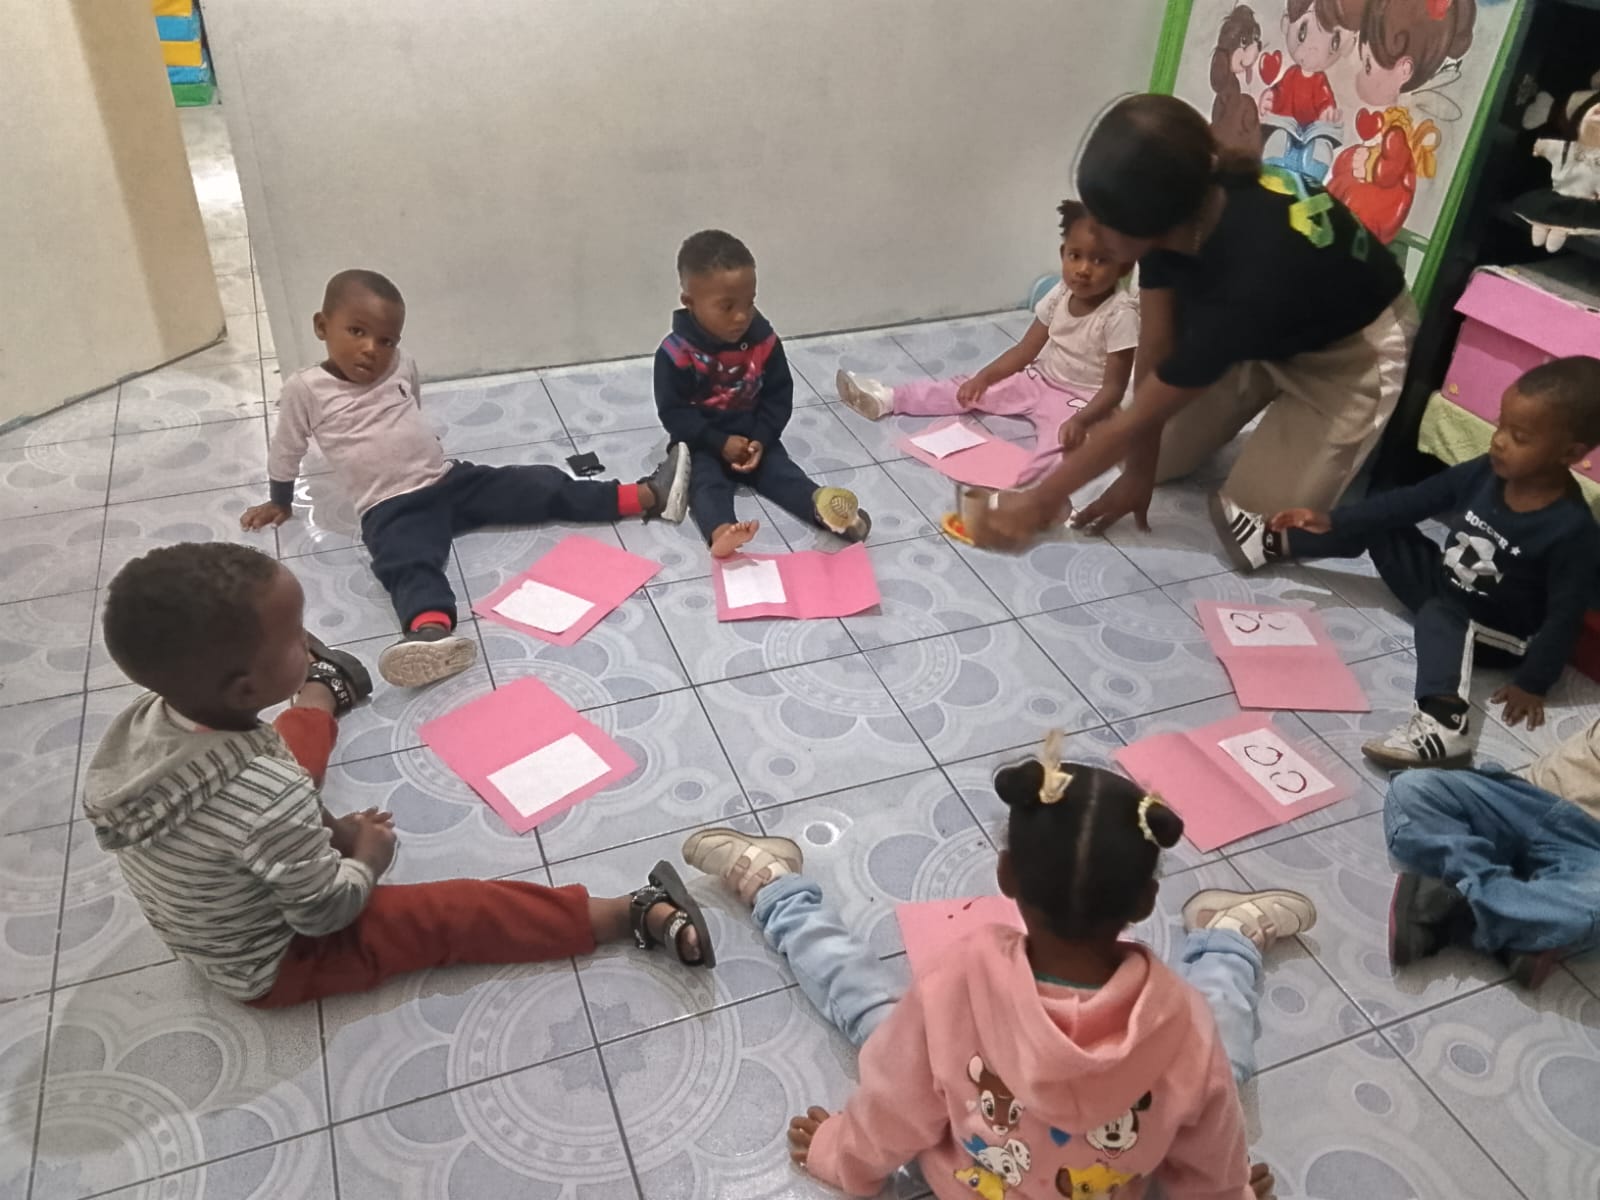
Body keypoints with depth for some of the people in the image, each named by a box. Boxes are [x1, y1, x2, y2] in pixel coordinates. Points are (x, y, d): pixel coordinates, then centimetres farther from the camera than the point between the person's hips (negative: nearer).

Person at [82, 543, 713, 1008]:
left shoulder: (148, 715, -20)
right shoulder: (266, 796, -43)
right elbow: (327, 911, -28)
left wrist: (320, 831, 0)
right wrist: (367, 857, -10)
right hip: (275, 965, -7)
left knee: (301, 733, 24)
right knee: (460, 913, -8)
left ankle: (323, 692, 56)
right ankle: (638, 915, -5)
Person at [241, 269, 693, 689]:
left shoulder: (401, 365, 3)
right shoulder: (305, 389, -7)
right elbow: (285, 454, 7)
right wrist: (280, 504, 20)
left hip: (452, 479, 4)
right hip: (392, 509, -4)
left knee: (543, 487, -6)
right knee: (408, 565, -35)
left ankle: (648, 496, -8)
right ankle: (431, 630, -65)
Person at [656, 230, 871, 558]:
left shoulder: (763, 340, -5)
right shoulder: (677, 353, -16)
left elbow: (779, 396, 1)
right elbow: (674, 412, -14)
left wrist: (761, 438, -14)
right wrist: (720, 443, -21)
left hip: (754, 438, 4)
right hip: (703, 445, -3)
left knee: (783, 473, -20)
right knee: (706, 484, -30)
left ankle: (824, 508, -46)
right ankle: (720, 532, -58)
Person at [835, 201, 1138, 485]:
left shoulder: (1120, 314, -24)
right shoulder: (1060, 295, -4)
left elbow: (1114, 387, -25)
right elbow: (1025, 350, 4)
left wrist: (1082, 420, -42)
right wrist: (984, 376, -8)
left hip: (1081, 400, -6)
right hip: (1040, 380, 7)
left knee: (1061, 438, -37)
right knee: (971, 390, 1)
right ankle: (888, 399, 4)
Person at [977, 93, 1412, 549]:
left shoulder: (1246, 281, -43)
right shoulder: (1186, 208, -24)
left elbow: (1138, 418, -32)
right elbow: (1155, 350, -14)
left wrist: (1039, 502, -23)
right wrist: (1140, 470, -7)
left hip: (1354, 352, -6)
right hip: (1268, 330, 6)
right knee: (1156, 456, 2)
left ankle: (1380, 440, 12)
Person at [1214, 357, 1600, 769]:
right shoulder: (1484, 473, -11)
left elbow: (1565, 616, -23)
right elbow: (1414, 499, -2)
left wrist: (1533, 683, -24)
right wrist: (1332, 520, -6)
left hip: (1496, 634, -7)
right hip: (1444, 586, 7)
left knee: (1437, 614, -38)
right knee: (1378, 523, 3)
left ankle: (1443, 724, -59)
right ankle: (1269, 542, 12)